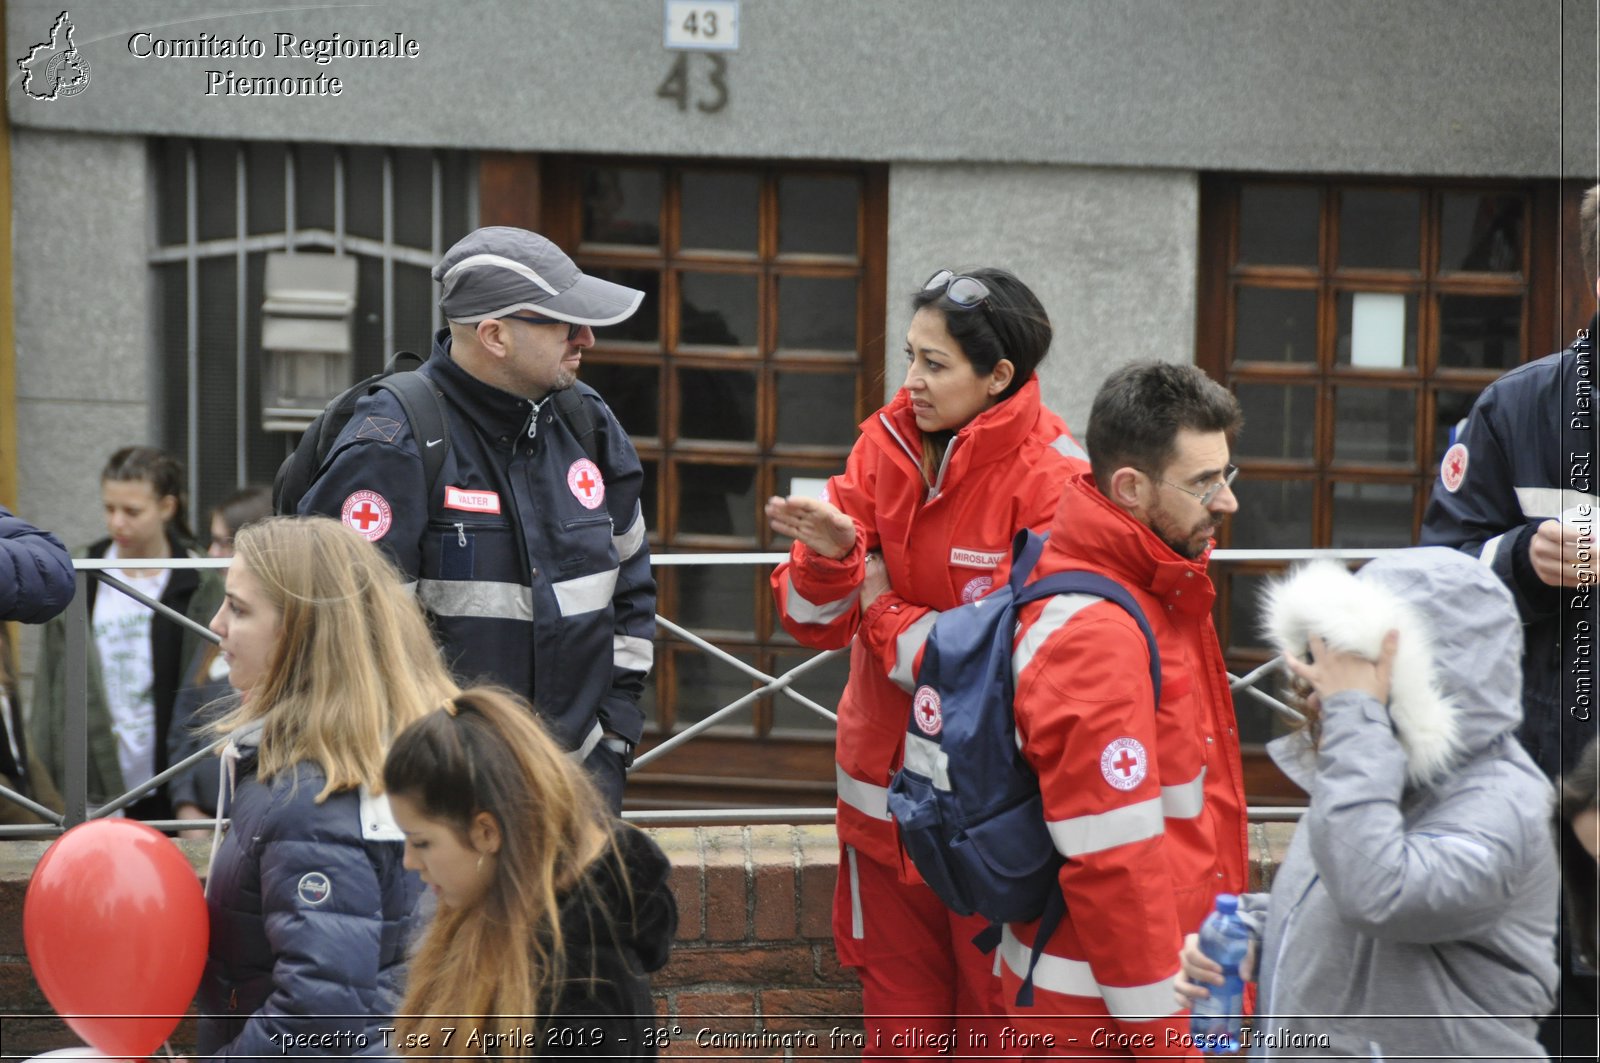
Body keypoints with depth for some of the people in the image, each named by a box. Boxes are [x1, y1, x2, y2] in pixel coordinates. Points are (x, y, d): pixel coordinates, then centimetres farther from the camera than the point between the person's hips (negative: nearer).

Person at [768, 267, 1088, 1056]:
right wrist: (828, 555, -21)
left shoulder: (1051, 480, -15)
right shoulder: (886, 444, 1)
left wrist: (886, 616, -8)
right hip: (886, 793, 5)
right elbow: (817, 624, 1)